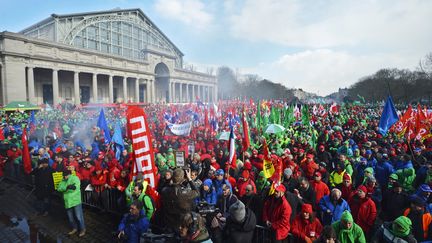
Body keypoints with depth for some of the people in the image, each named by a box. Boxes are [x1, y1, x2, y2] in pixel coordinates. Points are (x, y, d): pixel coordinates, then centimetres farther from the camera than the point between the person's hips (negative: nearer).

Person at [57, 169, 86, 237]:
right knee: (70, 217, 17)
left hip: (76, 201, -6)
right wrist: (67, 187, -22)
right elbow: (59, 188, -5)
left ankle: (82, 229, 13)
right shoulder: (63, 181, 12)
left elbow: (75, 187, -21)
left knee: (79, 216, -1)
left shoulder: (75, 178, -7)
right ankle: (74, 228, 35)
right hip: (68, 202, 6)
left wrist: (65, 189, -12)